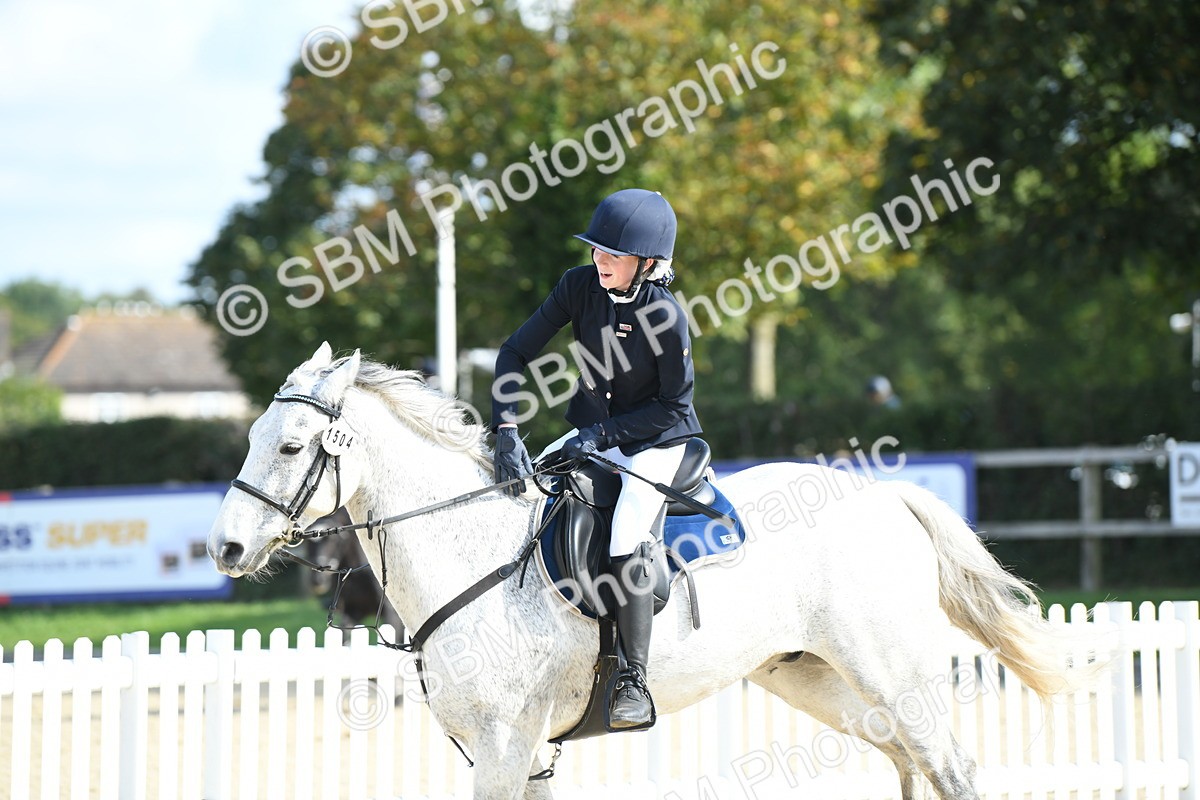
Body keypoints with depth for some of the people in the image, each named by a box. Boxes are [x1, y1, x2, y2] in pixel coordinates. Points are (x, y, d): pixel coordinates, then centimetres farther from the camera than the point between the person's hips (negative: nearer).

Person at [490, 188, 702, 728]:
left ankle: (634, 683, -22)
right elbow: (516, 354, -9)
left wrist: (604, 434, -22)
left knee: (625, 541, -27)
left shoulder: (665, 315, -24)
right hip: (593, 431, 6)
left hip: (654, 441, -6)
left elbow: (675, 404, -16)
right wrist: (507, 433, -21)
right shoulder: (581, 287, -11)